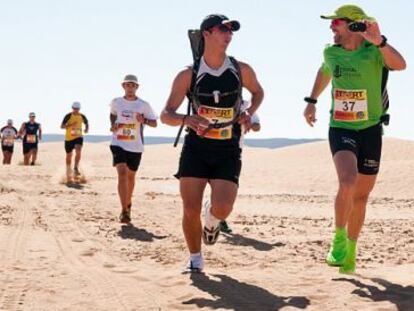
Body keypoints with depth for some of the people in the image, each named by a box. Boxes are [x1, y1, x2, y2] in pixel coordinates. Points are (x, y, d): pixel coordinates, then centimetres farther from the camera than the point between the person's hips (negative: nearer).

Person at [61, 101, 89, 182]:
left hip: (78, 137, 1)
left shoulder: (82, 116, 1)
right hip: (68, 138, -1)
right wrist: (70, 125, -29)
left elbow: (86, 123, 20)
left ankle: (76, 168, -22)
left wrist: (87, 128, -3)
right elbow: (62, 126, -13)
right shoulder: (68, 116, -9)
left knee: (78, 151, -28)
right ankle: (68, 174, 30)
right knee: (69, 156, 11)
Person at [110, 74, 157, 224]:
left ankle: (128, 204, 39)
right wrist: (113, 125, 4)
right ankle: (124, 211, -23)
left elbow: (154, 123, -2)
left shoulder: (144, 105, -4)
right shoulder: (116, 102, 2)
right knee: (122, 173, -19)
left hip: (135, 147, 1)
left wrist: (144, 120, -22)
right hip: (118, 144, -1)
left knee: (130, 176, 14)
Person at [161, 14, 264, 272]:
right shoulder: (189, 75, -5)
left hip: (228, 152, 0)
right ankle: (195, 259, 19)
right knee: (191, 210, -5)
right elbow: (166, 115, -5)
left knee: (223, 207, -17)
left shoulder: (241, 71, -1)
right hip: (196, 148, 0)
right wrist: (186, 119, -27)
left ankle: (212, 220, 22)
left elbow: (258, 92, 21)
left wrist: (250, 113, 0)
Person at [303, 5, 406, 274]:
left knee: (361, 196, 9)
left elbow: (400, 65, -35)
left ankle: (351, 251, 27)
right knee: (347, 181, -25)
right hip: (341, 129, 1)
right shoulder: (331, 52, 1)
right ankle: (339, 239, -7)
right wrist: (312, 101, 24)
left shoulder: (375, 50, -12)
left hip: (370, 130, -1)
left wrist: (380, 42, -49)